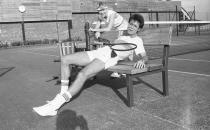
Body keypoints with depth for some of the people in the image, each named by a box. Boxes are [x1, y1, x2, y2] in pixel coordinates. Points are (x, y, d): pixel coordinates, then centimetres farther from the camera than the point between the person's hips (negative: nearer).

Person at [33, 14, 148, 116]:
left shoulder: (137, 41, 14)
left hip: (111, 57, -8)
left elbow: (144, 57, 0)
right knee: (65, 60, -1)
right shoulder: (122, 36, 34)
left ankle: (55, 105, -33)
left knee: (82, 75, -33)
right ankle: (63, 93, -3)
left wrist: (141, 60, -20)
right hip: (98, 52, 9)